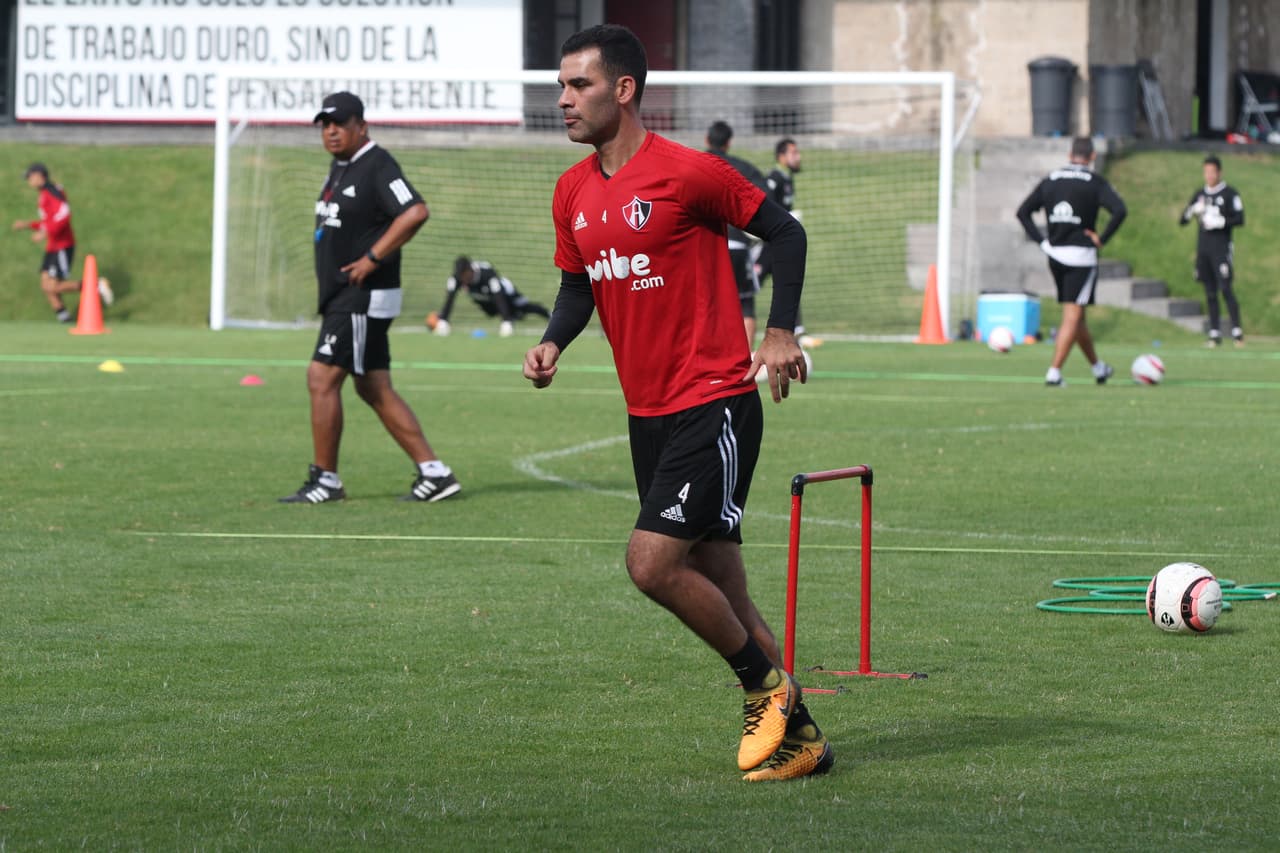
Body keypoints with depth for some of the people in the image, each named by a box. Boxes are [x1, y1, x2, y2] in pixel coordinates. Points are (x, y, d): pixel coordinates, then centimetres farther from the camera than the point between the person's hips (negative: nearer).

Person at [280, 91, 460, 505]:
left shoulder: (377, 166, -14)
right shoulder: (339, 168, 15)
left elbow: (415, 212, -29)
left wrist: (373, 258, -25)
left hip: (364, 297, -10)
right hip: (342, 298, 10)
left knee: (322, 378, -10)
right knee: (374, 390, 10)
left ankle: (325, 479, -3)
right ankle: (433, 472, 11)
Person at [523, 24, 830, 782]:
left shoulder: (687, 173, -13)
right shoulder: (573, 193, 8)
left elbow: (785, 232, -5)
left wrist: (781, 333, -13)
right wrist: (554, 343, 1)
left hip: (714, 402, -7)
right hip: (649, 413, 7)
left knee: (653, 563, -17)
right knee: (718, 589, 9)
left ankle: (765, 683, 4)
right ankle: (797, 735, 19)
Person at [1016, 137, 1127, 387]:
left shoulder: (1051, 180, 8)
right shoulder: (1095, 182, -6)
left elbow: (1023, 212, 6)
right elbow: (1119, 211, -20)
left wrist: (1041, 240, 4)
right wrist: (1102, 239, -10)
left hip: (1055, 254, 5)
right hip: (1082, 256, -5)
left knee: (1076, 316, 17)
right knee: (1072, 318, -3)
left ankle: (1098, 367, 30)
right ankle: (1054, 372, -12)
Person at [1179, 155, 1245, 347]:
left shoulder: (1229, 194, 0)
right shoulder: (1200, 194, 15)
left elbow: (1240, 219, -7)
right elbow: (1183, 220, 14)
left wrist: (1219, 222, -17)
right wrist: (1193, 210, -6)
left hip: (1221, 247, -5)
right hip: (1203, 248, 5)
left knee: (1226, 289, -13)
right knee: (1210, 293, 5)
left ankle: (1237, 332, -12)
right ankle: (1215, 334, 7)